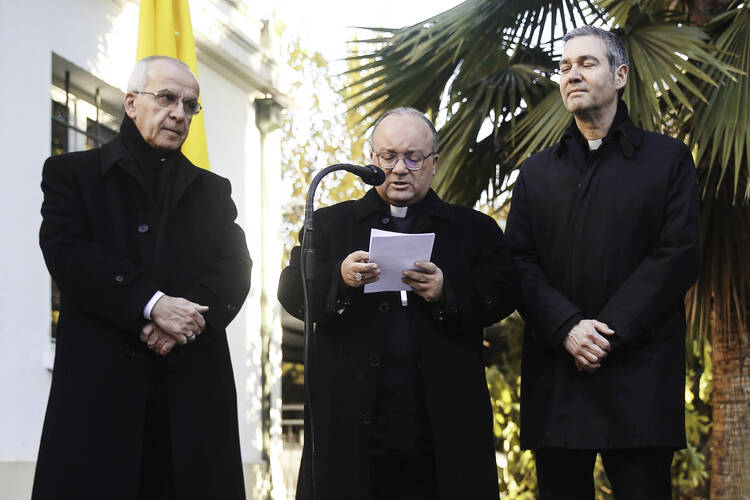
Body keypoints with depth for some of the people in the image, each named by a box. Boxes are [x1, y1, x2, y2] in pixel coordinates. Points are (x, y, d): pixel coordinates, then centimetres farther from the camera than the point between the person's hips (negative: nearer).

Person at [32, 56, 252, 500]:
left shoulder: (212, 190, 22)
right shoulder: (73, 173, 10)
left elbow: (236, 270, 9)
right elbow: (68, 253, -5)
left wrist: (187, 313, -12)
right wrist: (152, 305, -16)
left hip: (193, 385, 3)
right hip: (100, 382, -3)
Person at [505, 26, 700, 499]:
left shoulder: (668, 159, 7)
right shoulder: (537, 172, 17)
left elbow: (679, 256, -3)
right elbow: (520, 264, 7)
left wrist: (610, 333, -12)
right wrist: (568, 329, -11)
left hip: (639, 371, -3)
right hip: (555, 377, 3)